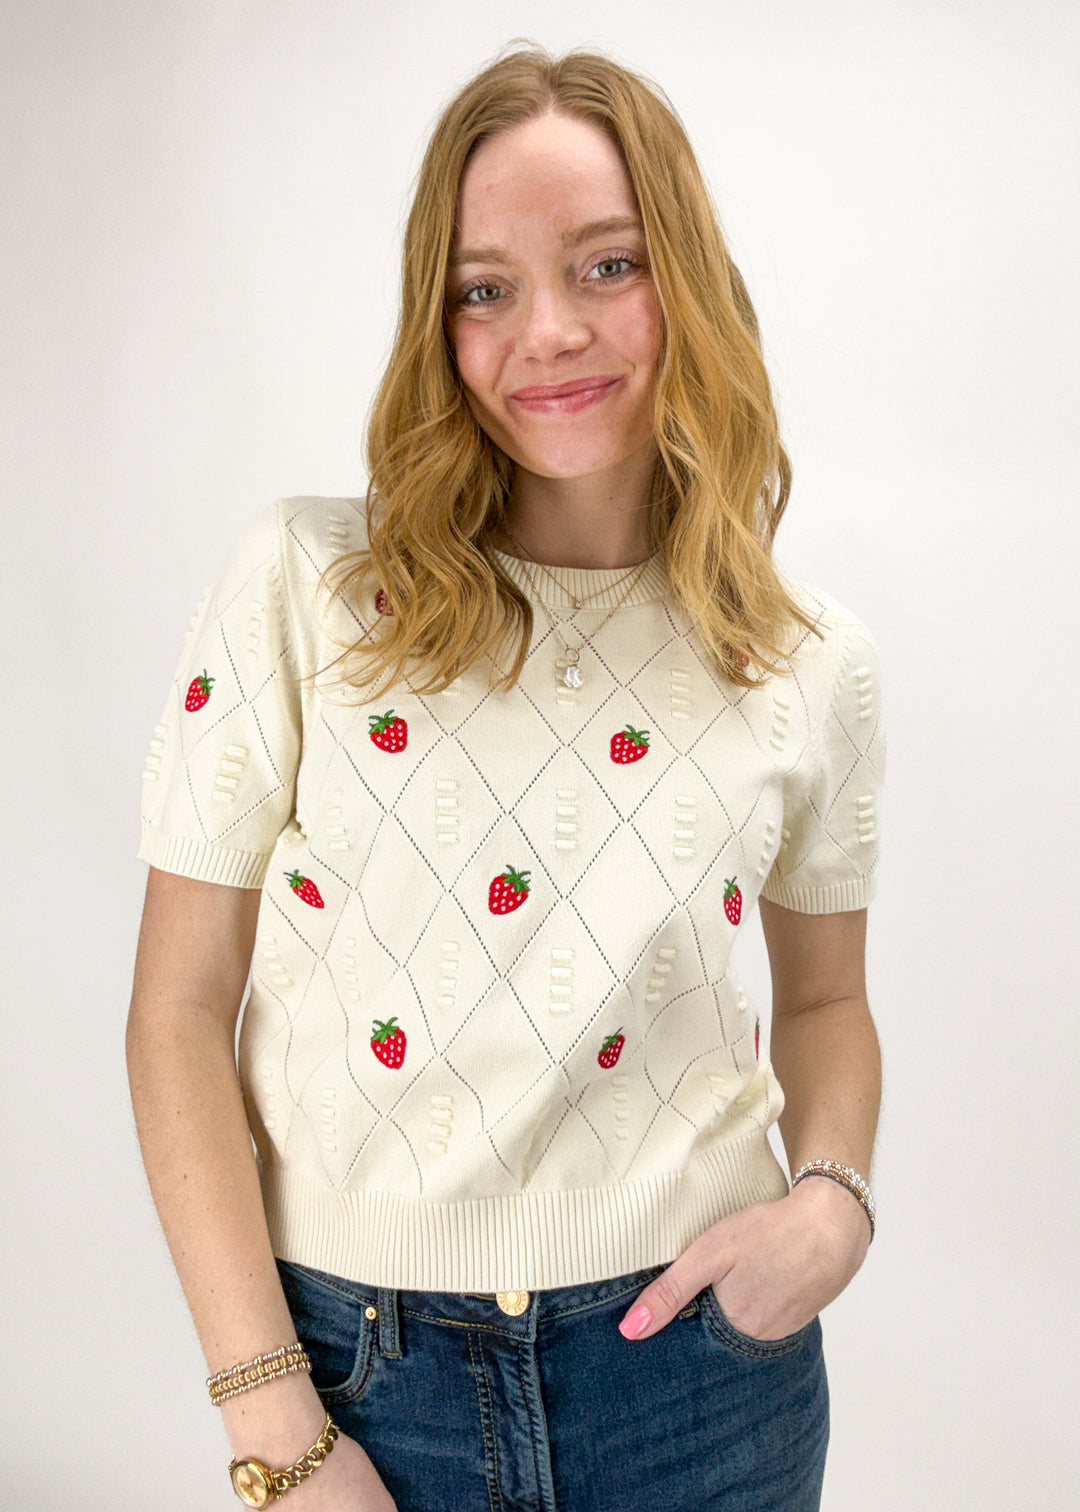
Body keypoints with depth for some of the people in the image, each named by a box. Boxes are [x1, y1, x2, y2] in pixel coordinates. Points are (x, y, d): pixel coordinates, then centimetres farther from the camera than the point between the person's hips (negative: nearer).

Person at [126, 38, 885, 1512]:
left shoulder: (815, 664, -3)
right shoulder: (299, 587, -11)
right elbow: (181, 1009, -9)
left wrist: (832, 1195, -9)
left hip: (698, 1362, 2)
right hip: (358, 1357, -1)